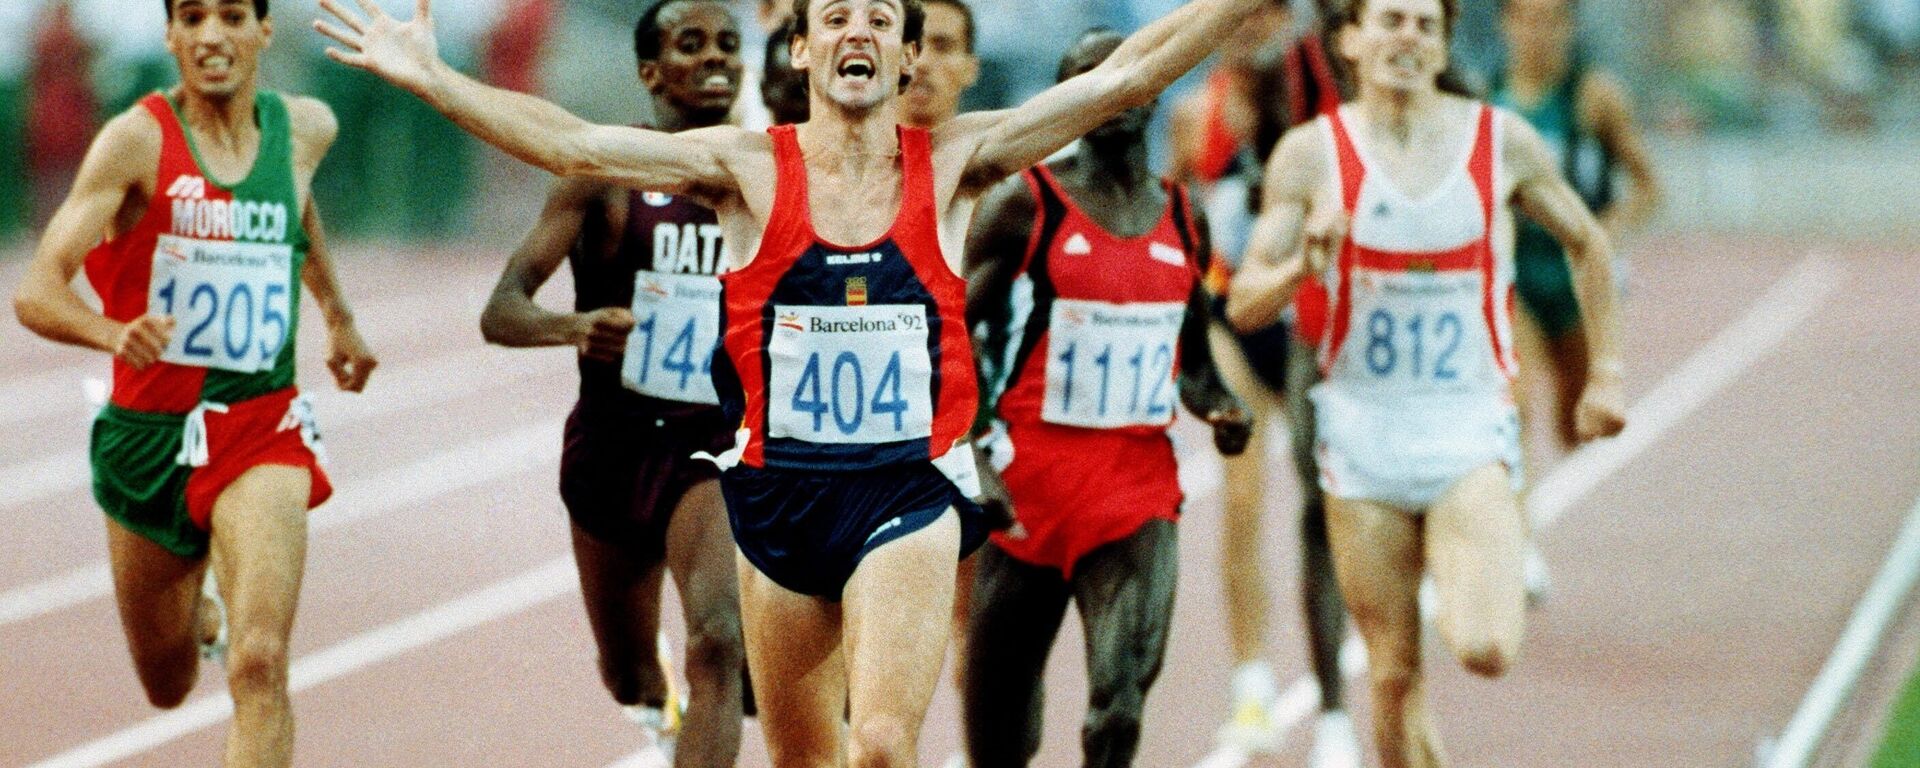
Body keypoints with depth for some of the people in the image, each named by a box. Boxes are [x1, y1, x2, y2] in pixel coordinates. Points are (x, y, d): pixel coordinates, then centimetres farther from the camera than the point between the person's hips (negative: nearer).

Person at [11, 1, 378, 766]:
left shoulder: (305, 128, 0)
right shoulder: (137, 140, -14)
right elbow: (37, 293, -22)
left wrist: (337, 316, 36)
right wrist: (114, 333, -42)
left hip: (261, 428, 1)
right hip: (148, 436, -1)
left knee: (259, 667, -21)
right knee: (168, 687, 17)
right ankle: (197, 613, 54)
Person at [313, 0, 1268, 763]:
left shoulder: (953, 164, -1)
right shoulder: (748, 168, -2)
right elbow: (574, 145, -10)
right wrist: (427, 78, -19)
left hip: (908, 493, -2)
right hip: (781, 490, 2)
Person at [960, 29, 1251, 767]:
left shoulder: (1184, 220, 10)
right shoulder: (1024, 205, -4)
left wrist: (1219, 406, 1)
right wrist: (971, 460, -15)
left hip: (1139, 481, 2)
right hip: (1030, 482, -2)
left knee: (1123, 692, -18)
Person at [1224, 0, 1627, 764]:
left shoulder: (1502, 142, 0)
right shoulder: (1312, 152, -2)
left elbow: (1587, 242, 16)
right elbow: (1243, 305, -2)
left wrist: (1605, 372, 14)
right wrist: (1302, 266, -22)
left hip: (1469, 423, 0)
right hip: (1361, 424, 0)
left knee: (1485, 649, -19)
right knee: (1393, 674, 2)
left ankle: (1477, 595, 15)